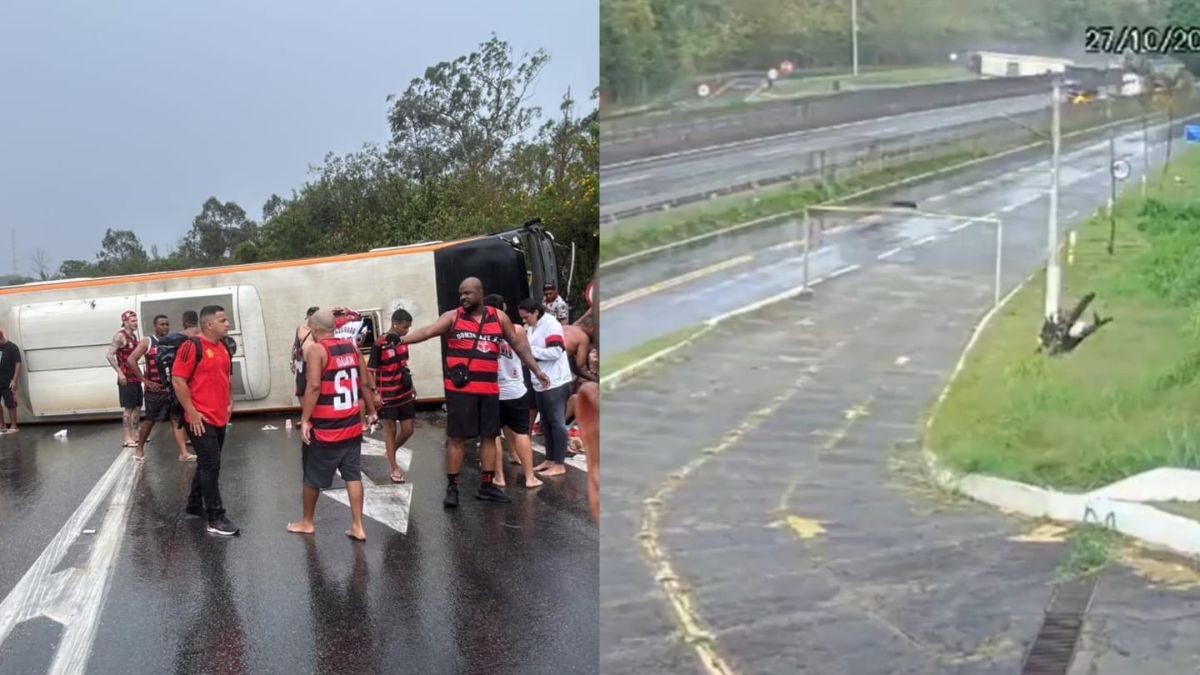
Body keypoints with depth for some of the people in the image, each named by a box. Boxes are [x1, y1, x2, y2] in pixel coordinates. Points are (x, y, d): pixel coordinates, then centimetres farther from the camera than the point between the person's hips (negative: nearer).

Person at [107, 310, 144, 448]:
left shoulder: (134, 336, 14)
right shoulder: (120, 336, -10)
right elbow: (110, 355, -17)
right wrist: (120, 373, -21)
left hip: (136, 377, 8)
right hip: (126, 378, -8)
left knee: (137, 407, 12)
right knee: (128, 408, -7)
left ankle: (134, 435, 20)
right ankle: (128, 439, -6)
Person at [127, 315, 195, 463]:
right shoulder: (147, 342, -4)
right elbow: (131, 360, -11)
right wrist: (145, 380, -14)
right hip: (155, 390, -3)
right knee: (150, 421, 8)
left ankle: (184, 453, -11)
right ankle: (140, 449, 26)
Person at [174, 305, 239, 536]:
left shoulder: (224, 348, 12)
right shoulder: (192, 346, -13)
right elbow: (178, 380, -16)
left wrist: (230, 402, 14)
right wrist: (191, 412, -17)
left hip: (220, 418, 8)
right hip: (201, 419, -8)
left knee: (207, 465, 17)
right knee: (211, 466, -9)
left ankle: (195, 506, 32)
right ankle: (215, 519, -6)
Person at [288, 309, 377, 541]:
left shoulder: (315, 349, -13)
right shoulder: (351, 346, 5)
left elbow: (314, 387, -21)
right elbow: (365, 381, 9)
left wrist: (305, 420, -17)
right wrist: (371, 411, 19)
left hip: (324, 428, -5)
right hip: (351, 426, 5)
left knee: (312, 477, 12)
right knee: (353, 476, 8)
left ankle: (307, 522, 26)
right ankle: (358, 526, 6)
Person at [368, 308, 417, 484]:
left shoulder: (403, 341, 4)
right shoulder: (380, 344, -16)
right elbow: (371, 370, -13)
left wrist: (411, 386, 21)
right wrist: (375, 392, -19)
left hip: (404, 392, 6)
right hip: (388, 394, -6)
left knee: (408, 430, 8)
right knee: (390, 430, 3)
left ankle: (391, 453, 33)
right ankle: (394, 468, 10)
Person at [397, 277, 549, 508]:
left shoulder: (499, 317, 8)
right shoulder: (453, 317, 0)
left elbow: (519, 344, 15)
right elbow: (427, 331, -13)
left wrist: (536, 370, 12)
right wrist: (401, 339, -29)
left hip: (489, 389, 3)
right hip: (460, 389, -3)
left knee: (489, 436, 9)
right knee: (456, 437, -1)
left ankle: (487, 486, 19)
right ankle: (452, 487, 7)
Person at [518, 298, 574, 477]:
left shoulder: (551, 325, -14)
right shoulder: (533, 327, 12)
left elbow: (555, 352, -22)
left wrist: (530, 349, -19)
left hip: (555, 383, -9)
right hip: (541, 383, 9)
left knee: (557, 422, -3)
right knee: (546, 422, 14)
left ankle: (560, 464, 3)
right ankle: (550, 460, 23)